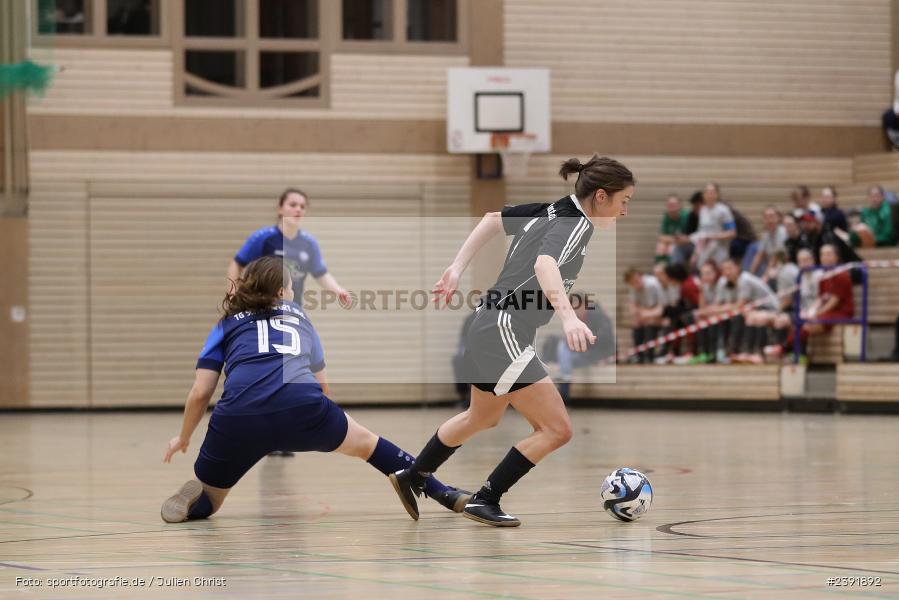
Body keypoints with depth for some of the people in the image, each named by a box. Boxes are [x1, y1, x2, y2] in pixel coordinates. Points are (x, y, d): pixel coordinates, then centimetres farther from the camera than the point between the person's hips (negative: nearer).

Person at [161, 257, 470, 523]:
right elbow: (321, 384, 39)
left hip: (239, 415, -1)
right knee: (365, 442, 29)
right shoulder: (298, 315, 30)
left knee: (203, 504, 18)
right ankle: (444, 493, 27)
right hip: (302, 407, 1)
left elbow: (200, 392, 16)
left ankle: (194, 496, -15)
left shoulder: (227, 324, 25)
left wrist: (183, 438, 32)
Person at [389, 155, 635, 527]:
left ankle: (410, 479, 47)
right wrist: (569, 317, -53)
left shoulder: (550, 212, 8)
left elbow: (494, 219, 21)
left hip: (489, 331, 10)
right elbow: (545, 264, -39)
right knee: (556, 429, -10)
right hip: (503, 333, -10)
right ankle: (485, 501, -1)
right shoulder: (574, 224, -18)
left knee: (482, 418, 32)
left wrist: (458, 267, 24)